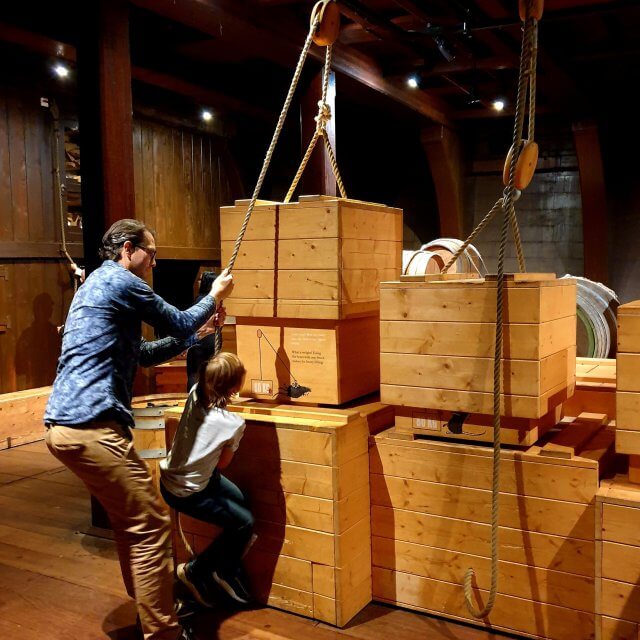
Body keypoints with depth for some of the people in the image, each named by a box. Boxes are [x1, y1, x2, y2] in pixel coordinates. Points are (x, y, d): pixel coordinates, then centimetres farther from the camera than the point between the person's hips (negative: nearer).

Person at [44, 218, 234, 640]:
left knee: (129, 518, 21)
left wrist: (195, 333, 29)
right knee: (151, 526, -5)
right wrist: (215, 296, 19)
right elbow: (178, 323, 2)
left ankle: (149, 606, 33)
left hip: (63, 424, 11)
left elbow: (139, 355, 28)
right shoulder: (121, 281, -6)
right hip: (92, 427, -11)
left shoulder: (97, 283, 24)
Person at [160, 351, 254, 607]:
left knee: (240, 501, 16)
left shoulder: (194, 394, -14)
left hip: (170, 475, 7)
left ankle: (227, 572, 29)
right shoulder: (234, 424, -26)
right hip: (185, 494, -7)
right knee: (245, 523, 4)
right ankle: (194, 571, 18)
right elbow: (222, 464, -8)